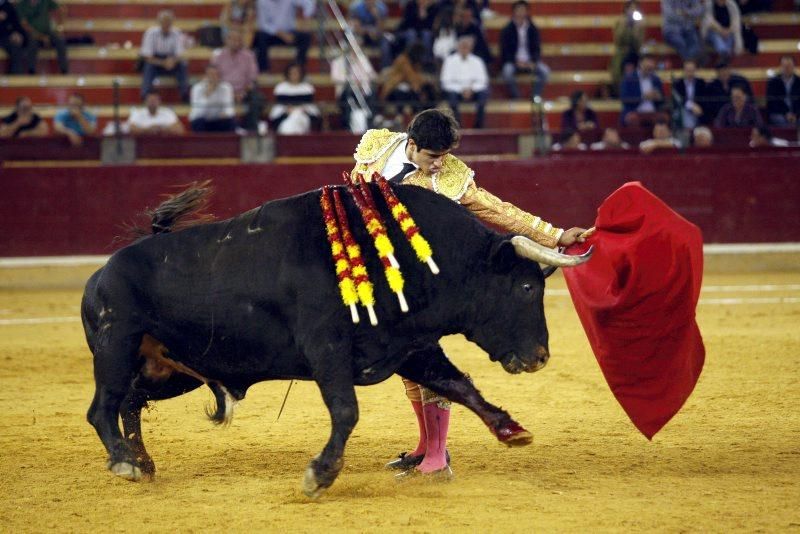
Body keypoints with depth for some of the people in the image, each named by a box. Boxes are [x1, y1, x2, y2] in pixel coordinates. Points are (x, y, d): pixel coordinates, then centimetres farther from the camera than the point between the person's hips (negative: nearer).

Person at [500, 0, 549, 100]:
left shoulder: (533, 29, 5)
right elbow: (505, 51, -4)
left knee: (544, 71, -26)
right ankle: (516, 98, -24)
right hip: (513, 61, -2)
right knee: (507, 71, -36)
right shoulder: (507, 30, -1)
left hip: (530, 61, 2)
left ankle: (536, 98, -19)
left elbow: (537, 49, 4)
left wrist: (533, 62, -16)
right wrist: (516, 61, -21)